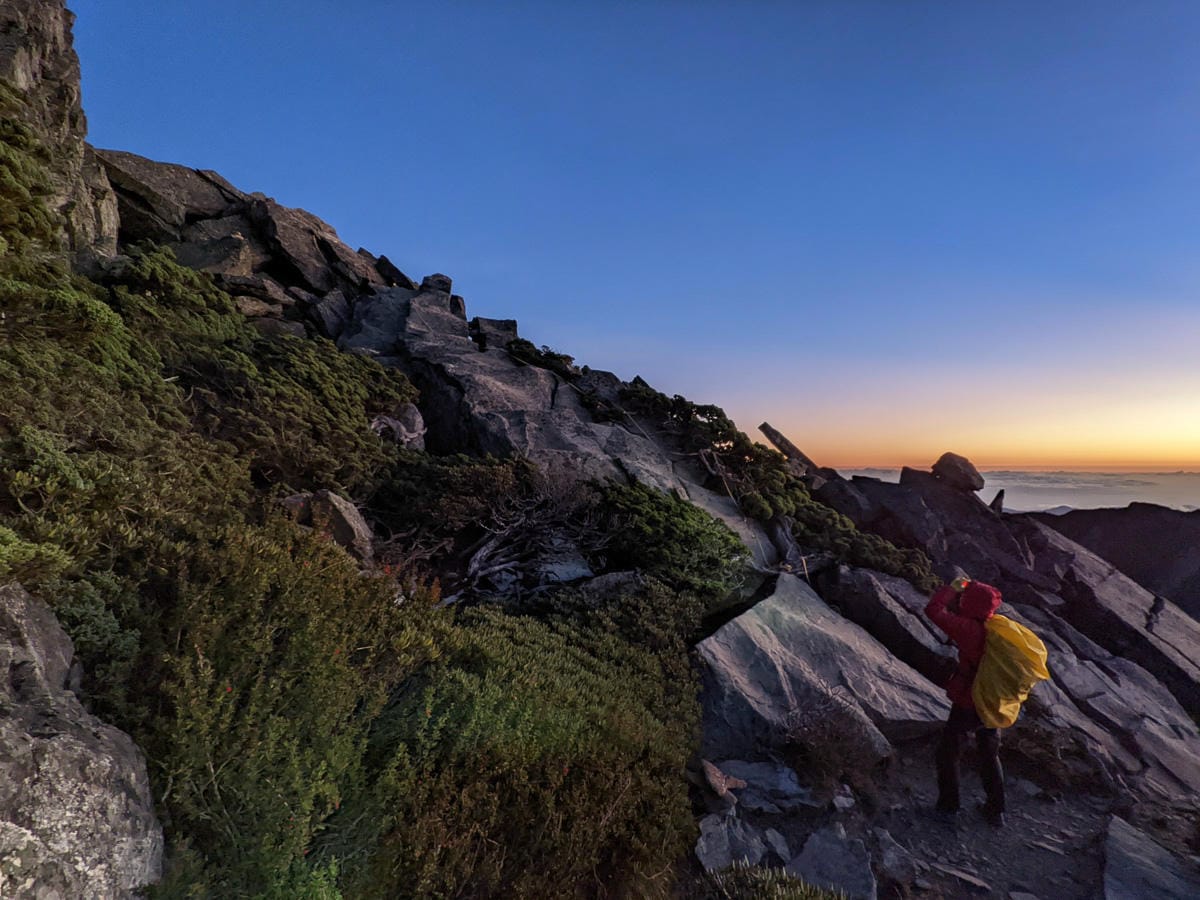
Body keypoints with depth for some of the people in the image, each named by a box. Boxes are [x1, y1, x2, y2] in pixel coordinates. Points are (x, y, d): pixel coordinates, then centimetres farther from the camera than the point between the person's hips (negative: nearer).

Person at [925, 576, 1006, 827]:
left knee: (948, 754, 15)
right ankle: (996, 811, 37)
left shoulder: (970, 629, -28)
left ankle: (948, 805, 28)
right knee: (990, 755, 26)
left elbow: (934, 610, -29)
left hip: (967, 706, -6)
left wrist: (952, 588, -17)